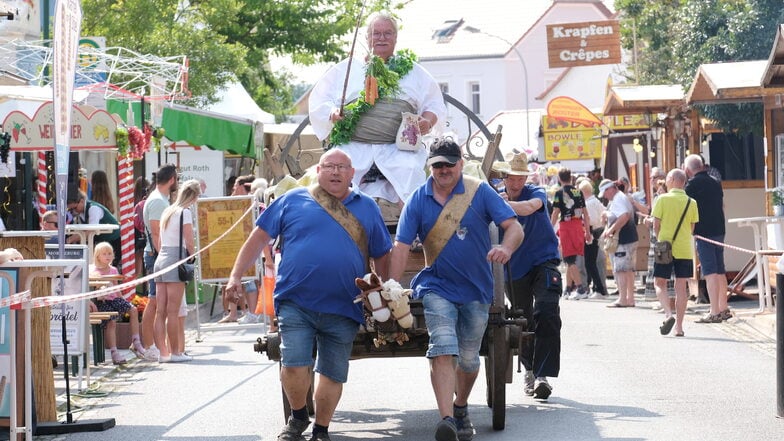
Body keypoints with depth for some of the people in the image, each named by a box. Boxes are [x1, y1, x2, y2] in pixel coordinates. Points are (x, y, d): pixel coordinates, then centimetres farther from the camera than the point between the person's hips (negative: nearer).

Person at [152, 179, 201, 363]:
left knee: (161, 311, 4)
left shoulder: (167, 212, 17)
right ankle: (175, 352, -2)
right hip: (176, 259, -8)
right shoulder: (185, 212, -6)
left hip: (160, 259, 8)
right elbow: (189, 242, -10)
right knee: (173, 311, -5)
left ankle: (163, 352, 6)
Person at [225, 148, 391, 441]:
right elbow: (259, 238, 6)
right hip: (296, 303, -2)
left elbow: (382, 255, 15)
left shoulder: (366, 208, 11)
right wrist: (236, 277, -2)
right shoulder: (293, 200, 6)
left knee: (333, 373, 8)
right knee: (293, 364, -11)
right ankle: (297, 417, 15)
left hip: (343, 308, 2)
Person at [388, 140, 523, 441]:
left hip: (477, 291, 1)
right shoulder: (418, 201, -3)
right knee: (443, 350, -20)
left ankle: (460, 408, 38)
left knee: (468, 359, 12)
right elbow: (401, 247, -7)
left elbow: (514, 227, -12)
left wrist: (506, 248, -35)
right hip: (437, 288, -1)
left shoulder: (480, 192, -5)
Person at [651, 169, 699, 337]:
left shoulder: (662, 199, -6)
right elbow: (692, 228, 7)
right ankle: (679, 326, 4)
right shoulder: (691, 203, 2)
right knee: (681, 286, 6)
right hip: (685, 249, 3)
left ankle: (668, 314, -15)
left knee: (660, 283, 8)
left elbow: (656, 225, -5)